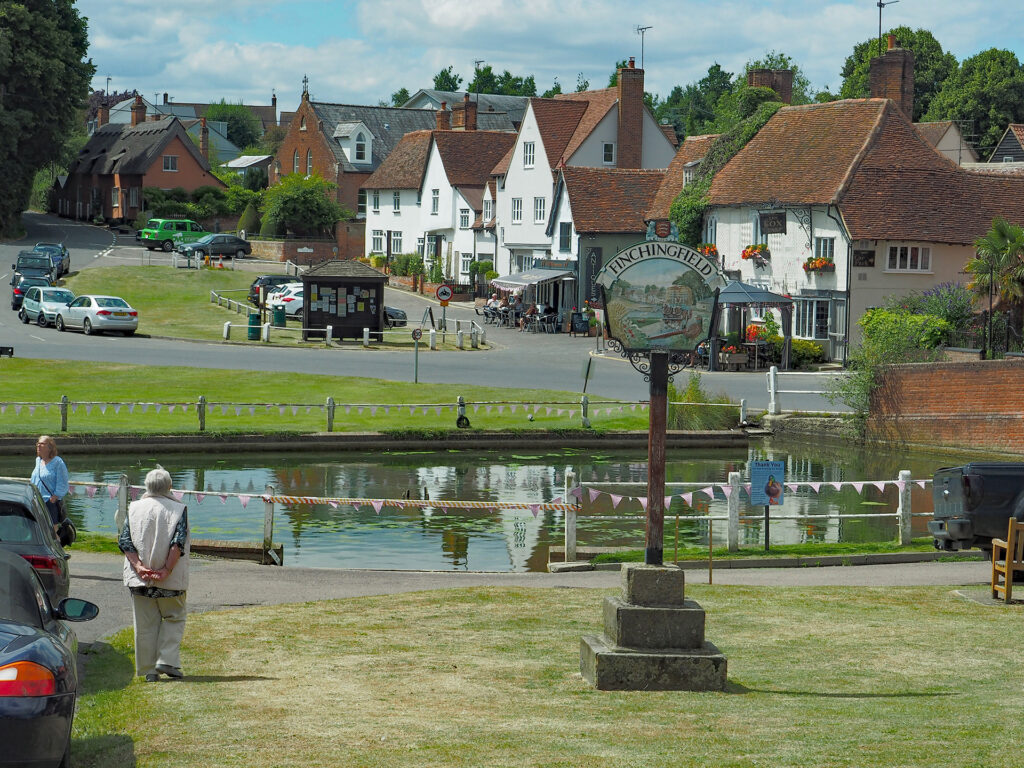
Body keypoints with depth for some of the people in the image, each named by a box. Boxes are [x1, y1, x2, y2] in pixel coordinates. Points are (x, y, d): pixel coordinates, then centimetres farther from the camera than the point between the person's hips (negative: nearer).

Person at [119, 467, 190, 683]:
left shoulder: (134, 508, 4)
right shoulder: (178, 509, -3)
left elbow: (124, 541, -4)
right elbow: (179, 543, -15)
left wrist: (138, 566, -10)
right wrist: (167, 570, -15)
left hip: (139, 577, 2)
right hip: (171, 580, -2)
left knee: (145, 624, 8)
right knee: (174, 618, 12)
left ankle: (148, 669, 10)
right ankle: (167, 660, -2)